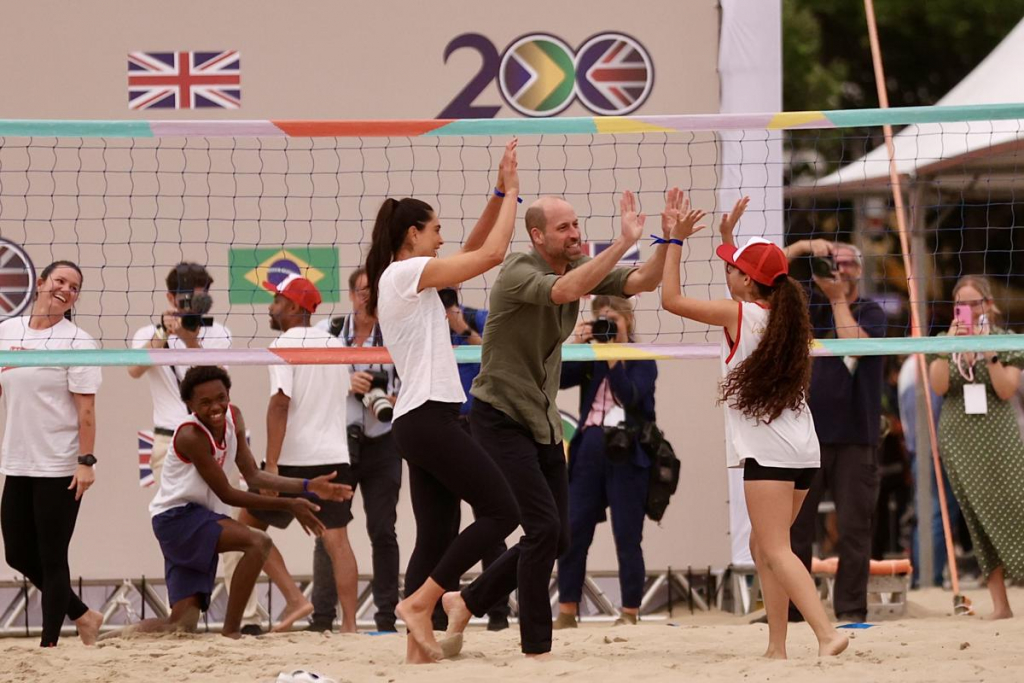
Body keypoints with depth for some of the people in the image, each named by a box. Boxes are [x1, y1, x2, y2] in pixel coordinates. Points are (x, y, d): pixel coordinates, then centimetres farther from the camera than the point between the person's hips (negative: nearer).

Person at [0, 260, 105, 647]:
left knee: (52, 559, -1)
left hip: (60, 468, -6)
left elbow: (86, 409, -12)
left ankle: (49, 645, 9)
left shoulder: (76, 341, -8)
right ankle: (83, 616, 29)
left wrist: (86, 461, -18)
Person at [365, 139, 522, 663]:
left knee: (436, 535, 5)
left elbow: (473, 251, 25)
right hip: (428, 418, -10)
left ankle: (418, 646, 0)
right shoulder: (407, 271, -8)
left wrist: (502, 194, 17)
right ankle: (420, 601, -10)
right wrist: (510, 192, -1)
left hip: (418, 422, 10)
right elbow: (490, 254, -12)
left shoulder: (406, 277, 19)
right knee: (501, 510, -8)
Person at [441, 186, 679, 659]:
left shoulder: (579, 266, 3)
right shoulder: (518, 272, -19)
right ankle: (536, 647, -5)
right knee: (544, 527, -15)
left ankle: (468, 601, 25)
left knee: (556, 539, 8)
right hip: (501, 419, -8)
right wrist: (624, 241, -43)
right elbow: (566, 291, -39)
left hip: (543, 422, 8)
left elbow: (642, 282, -9)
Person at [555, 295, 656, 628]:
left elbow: (630, 395, -13)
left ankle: (630, 613, 4)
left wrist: (613, 357, -14)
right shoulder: (591, 358, 14)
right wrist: (576, 345, -6)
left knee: (627, 537, -2)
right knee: (573, 531, 0)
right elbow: (557, 379, 1)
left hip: (626, 453, -4)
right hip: (590, 447, 4)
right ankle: (566, 611, 6)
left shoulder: (642, 360, 4)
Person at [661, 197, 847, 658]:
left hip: (768, 452, -8)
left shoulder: (738, 314, -6)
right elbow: (749, 291, 36)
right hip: (803, 451, 8)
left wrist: (677, 240, 4)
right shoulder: (781, 313, 14)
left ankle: (827, 633, -28)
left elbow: (671, 299, -2)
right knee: (762, 546, 17)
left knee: (776, 551, -12)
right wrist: (729, 237, 36)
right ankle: (776, 647, 13)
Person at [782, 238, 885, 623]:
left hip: (855, 437, -2)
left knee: (854, 529, -1)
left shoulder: (871, 313, 4)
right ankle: (788, 611, 5)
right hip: (805, 433, 2)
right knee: (795, 528, 2)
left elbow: (854, 344, -15)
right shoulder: (811, 303, 12)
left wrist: (838, 299, -8)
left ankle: (851, 610, 4)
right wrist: (805, 246, -10)